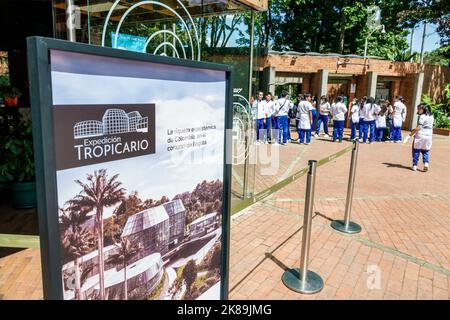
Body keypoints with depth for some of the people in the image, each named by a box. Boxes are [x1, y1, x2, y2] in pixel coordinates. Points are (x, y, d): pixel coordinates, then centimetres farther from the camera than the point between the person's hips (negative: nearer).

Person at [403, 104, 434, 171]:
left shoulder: (422, 116, -11)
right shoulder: (431, 116, 12)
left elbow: (418, 128, -19)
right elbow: (430, 127, 16)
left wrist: (410, 135, -20)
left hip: (420, 136, -6)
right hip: (429, 136, 6)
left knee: (416, 150, 4)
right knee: (425, 151, 15)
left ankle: (415, 165, 5)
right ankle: (426, 163, -3)